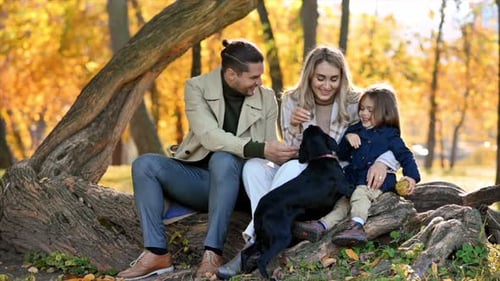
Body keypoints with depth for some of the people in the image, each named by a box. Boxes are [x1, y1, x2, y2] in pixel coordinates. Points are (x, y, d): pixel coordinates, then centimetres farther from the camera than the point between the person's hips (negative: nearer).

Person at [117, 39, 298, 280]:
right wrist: (257, 149, -33)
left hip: (234, 181, -1)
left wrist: (291, 154, -21)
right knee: (144, 164, -23)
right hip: (197, 177, 1)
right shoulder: (197, 87, -6)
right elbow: (209, 136, -21)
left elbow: (268, 154, 1)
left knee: (224, 159, -36)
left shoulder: (266, 98, 0)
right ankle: (157, 253, -27)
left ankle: (213, 252, -36)